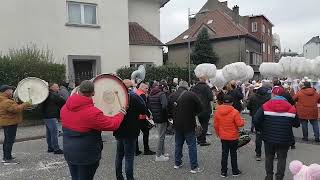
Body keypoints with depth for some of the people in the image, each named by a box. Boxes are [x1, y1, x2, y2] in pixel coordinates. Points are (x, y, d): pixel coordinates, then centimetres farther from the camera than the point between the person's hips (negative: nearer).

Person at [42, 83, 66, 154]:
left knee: (49, 133, 14)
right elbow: (63, 102, -14)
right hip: (52, 117, -10)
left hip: (47, 116, 10)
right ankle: (56, 149, -4)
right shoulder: (54, 95, -14)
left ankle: (50, 148, 23)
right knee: (54, 132, -7)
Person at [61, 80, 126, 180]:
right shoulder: (93, 113, -27)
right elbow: (112, 125, -17)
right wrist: (121, 114, 1)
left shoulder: (65, 108, -5)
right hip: (87, 156, -6)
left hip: (69, 153, 7)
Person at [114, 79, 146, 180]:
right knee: (129, 156, 2)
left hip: (119, 130, 7)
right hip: (130, 131, -6)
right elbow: (144, 111, -11)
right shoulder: (134, 97, -18)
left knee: (119, 154, 18)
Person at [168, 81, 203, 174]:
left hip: (177, 124, 5)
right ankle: (194, 167, 8)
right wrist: (193, 113, 8)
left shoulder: (172, 96, 0)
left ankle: (177, 163, 29)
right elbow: (200, 108, -8)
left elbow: (169, 110, 7)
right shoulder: (191, 95, -14)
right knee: (192, 145, 3)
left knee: (178, 144, 19)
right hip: (189, 124, -5)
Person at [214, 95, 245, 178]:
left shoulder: (217, 111, -7)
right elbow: (240, 124, -15)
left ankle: (223, 172, 17)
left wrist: (218, 134, 15)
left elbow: (216, 125, 0)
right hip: (233, 137, -3)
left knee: (224, 154, 12)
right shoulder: (235, 112, -18)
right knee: (233, 154, 12)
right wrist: (242, 121, 7)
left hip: (223, 137, 3)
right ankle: (235, 171, 23)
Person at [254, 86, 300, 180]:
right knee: (282, 158, 13)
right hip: (284, 140, 0)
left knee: (269, 157, 18)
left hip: (269, 138, 0)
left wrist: (261, 129, 2)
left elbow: (256, 120, -15)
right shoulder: (291, 108, -5)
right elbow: (296, 124, 1)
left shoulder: (265, 106, -10)